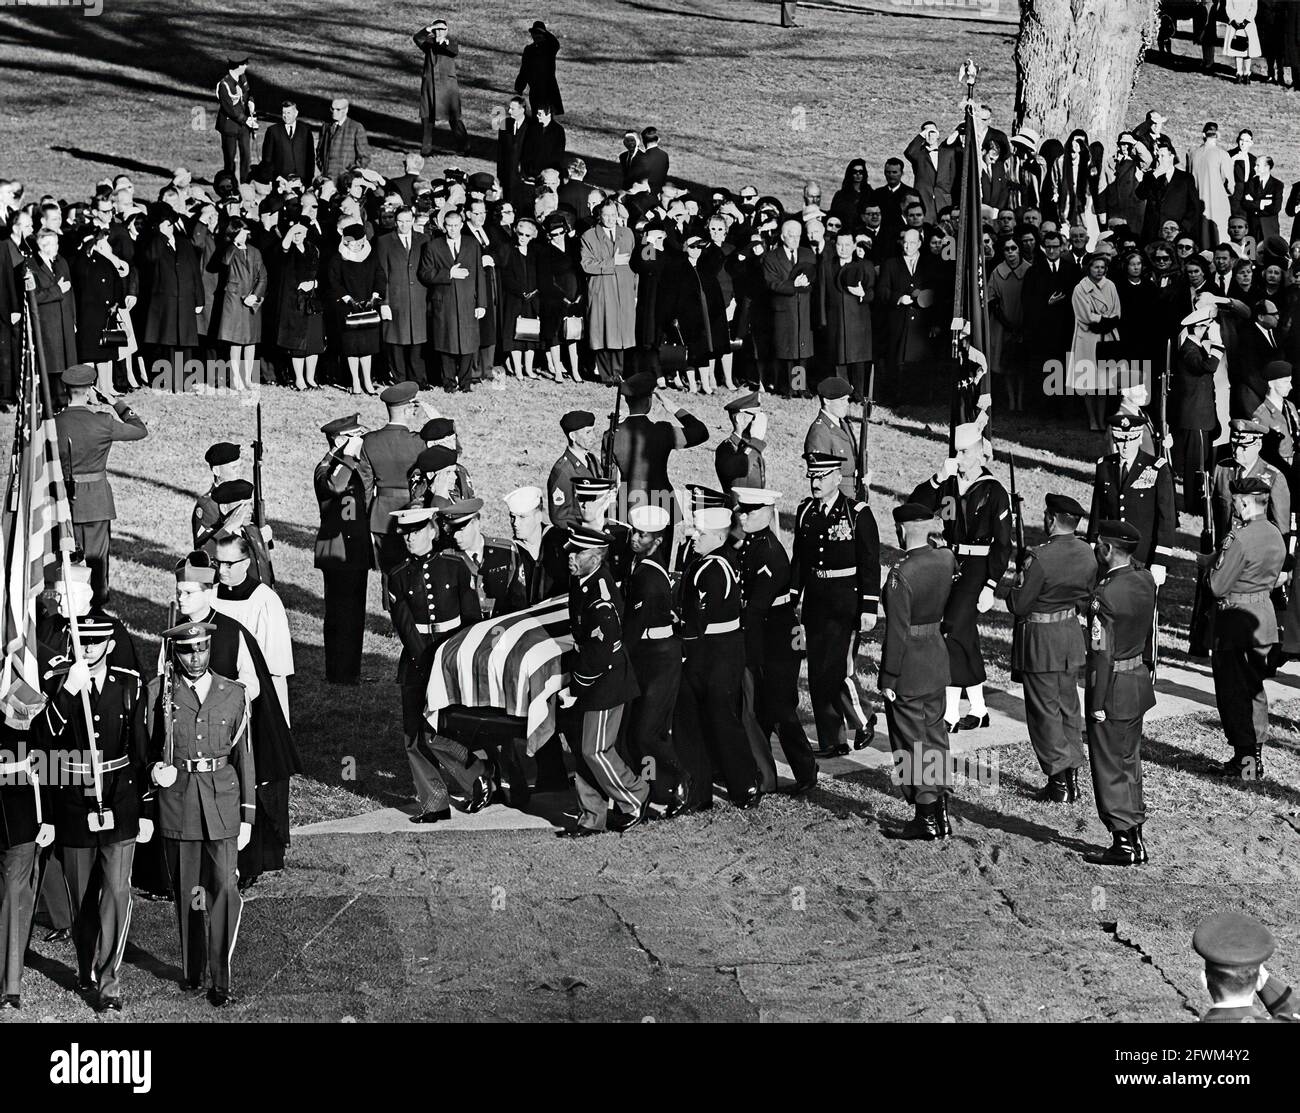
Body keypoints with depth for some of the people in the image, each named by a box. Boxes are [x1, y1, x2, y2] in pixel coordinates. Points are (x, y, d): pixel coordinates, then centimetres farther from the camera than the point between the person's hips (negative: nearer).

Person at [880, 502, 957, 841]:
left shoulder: (901, 574, -22)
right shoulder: (946, 559, -4)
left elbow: (898, 632, -20)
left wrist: (889, 679, -13)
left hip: (908, 671, -7)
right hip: (938, 660, 7)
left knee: (911, 744, 5)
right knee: (935, 735, 18)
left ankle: (926, 817, 10)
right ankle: (941, 810, 24)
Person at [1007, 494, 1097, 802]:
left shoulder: (1040, 557, -24)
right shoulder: (1087, 553, -2)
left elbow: (1017, 606, -19)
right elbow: (1087, 597, 10)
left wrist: (1018, 583, -1)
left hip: (1039, 639, -7)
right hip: (1071, 637, 7)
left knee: (1045, 710, 3)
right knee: (1068, 706, 17)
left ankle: (1059, 783, 5)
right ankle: (1072, 776, 22)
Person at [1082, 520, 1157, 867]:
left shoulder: (1105, 596, -23)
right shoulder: (1145, 580, 1)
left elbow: (1102, 654, -21)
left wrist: (1097, 704, -16)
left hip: (1113, 689, -8)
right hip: (1139, 680, 8)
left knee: (1110, 767, 3)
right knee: (1129, 763, 18)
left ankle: (1125, 843, 8)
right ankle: (1134, 836, 26)